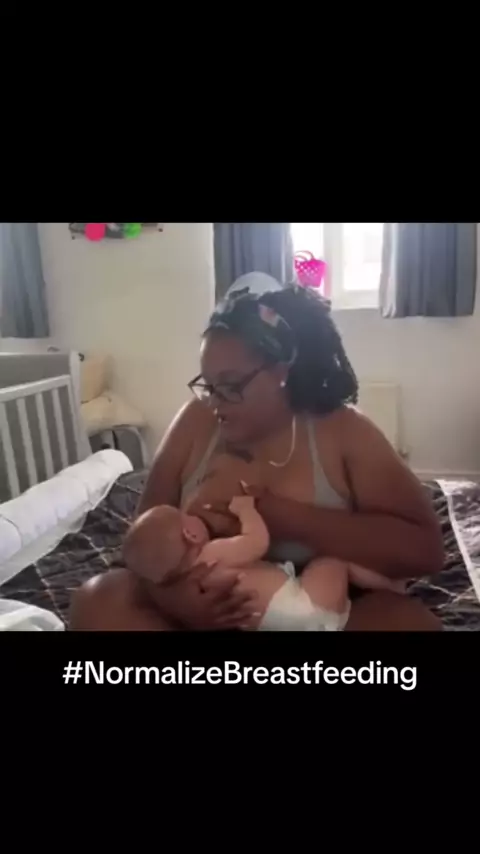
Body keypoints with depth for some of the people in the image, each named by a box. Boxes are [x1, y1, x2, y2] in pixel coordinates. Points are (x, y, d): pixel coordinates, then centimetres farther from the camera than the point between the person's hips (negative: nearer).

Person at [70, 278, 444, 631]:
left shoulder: (342, 429, -8)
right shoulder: (196, 422, -2)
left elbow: (424, 548, -17)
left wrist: (277, 515, -24)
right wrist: (173, 594, -23)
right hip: (210, 613, 2)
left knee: (409, 621, -30)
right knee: (99, 600, -19)